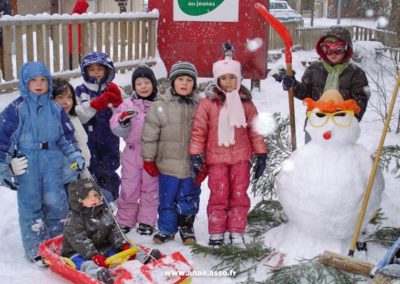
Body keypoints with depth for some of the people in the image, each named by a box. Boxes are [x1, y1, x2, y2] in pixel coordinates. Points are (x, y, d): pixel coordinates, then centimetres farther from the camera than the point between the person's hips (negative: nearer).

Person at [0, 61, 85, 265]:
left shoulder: (56, 109, 9)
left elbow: (66, 137, 17)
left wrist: (76, 156, 7)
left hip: (52, 162, 3)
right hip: (26, 165, -3)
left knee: (56, 203, 2)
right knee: (31, 206, 4)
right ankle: (36, 249, 17)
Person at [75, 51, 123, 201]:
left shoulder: (111, 91, 1)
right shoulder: (81, 91, -2)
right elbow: (80, 116, -13)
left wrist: (117, 103, -20)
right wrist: (95, 104, -28)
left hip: (109, 142, 1)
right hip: (89, 142, -1)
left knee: (109, 173, 12)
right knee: (91, 173, 4)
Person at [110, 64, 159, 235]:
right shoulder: (128, 106, 0)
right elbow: (118, 131, -4)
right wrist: (123, 121, -22)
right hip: (132, 154, 0)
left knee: (150, 190, 10)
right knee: (129, 191, 7)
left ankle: (146, 222, 24)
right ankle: (124, 221, 23)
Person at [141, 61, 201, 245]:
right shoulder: (160, 106, -4)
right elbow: (149, 135, -1)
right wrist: (148, 159, 0)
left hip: (192, 165, 1)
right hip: (168, 164, -1)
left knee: (189, 199, 11)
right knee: (167, 199, 9)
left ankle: (186, 228, 29)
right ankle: (166, 229, 25)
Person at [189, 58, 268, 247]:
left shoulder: (246, 104, 7)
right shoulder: (207, 103, -1)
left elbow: (255, 130, 10)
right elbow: (199, 131, 0)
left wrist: (261, 154, 8)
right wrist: (195, 156, -4)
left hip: (241, 157, 2)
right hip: (217, 158, -2)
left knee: (239, 196, 5)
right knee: (218, 197, 0)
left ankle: (237, 234, 14)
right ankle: (216, 235, 11)